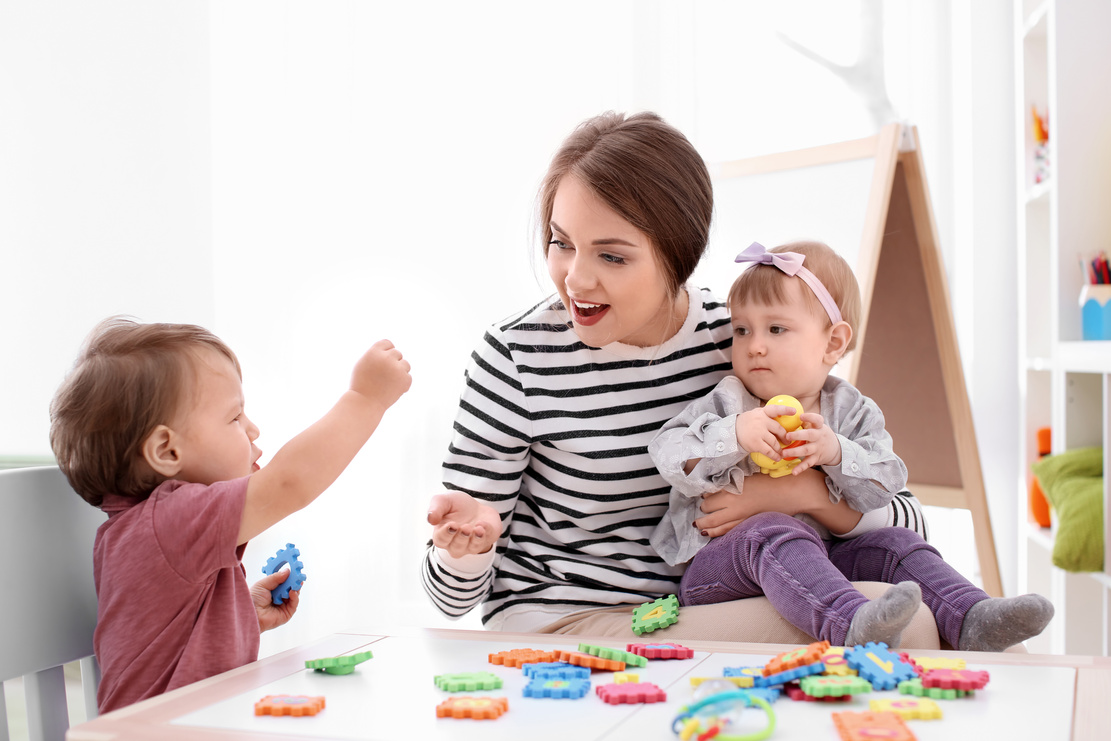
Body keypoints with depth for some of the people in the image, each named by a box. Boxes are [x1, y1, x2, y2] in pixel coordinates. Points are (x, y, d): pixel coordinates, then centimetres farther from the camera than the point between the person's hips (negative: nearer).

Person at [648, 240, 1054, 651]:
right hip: (720, 562, -4)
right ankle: (852, 623, -59)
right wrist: (734, 436, -25)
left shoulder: (852, 411, 9)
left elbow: (884, 483, -2)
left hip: (825, 554, 4)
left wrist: (836, 452, -21)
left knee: (892, 541, -14)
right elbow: (669, 456, -10)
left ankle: (972, 621, -25)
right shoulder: (725, 403, 2)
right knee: (773, 532, -35)